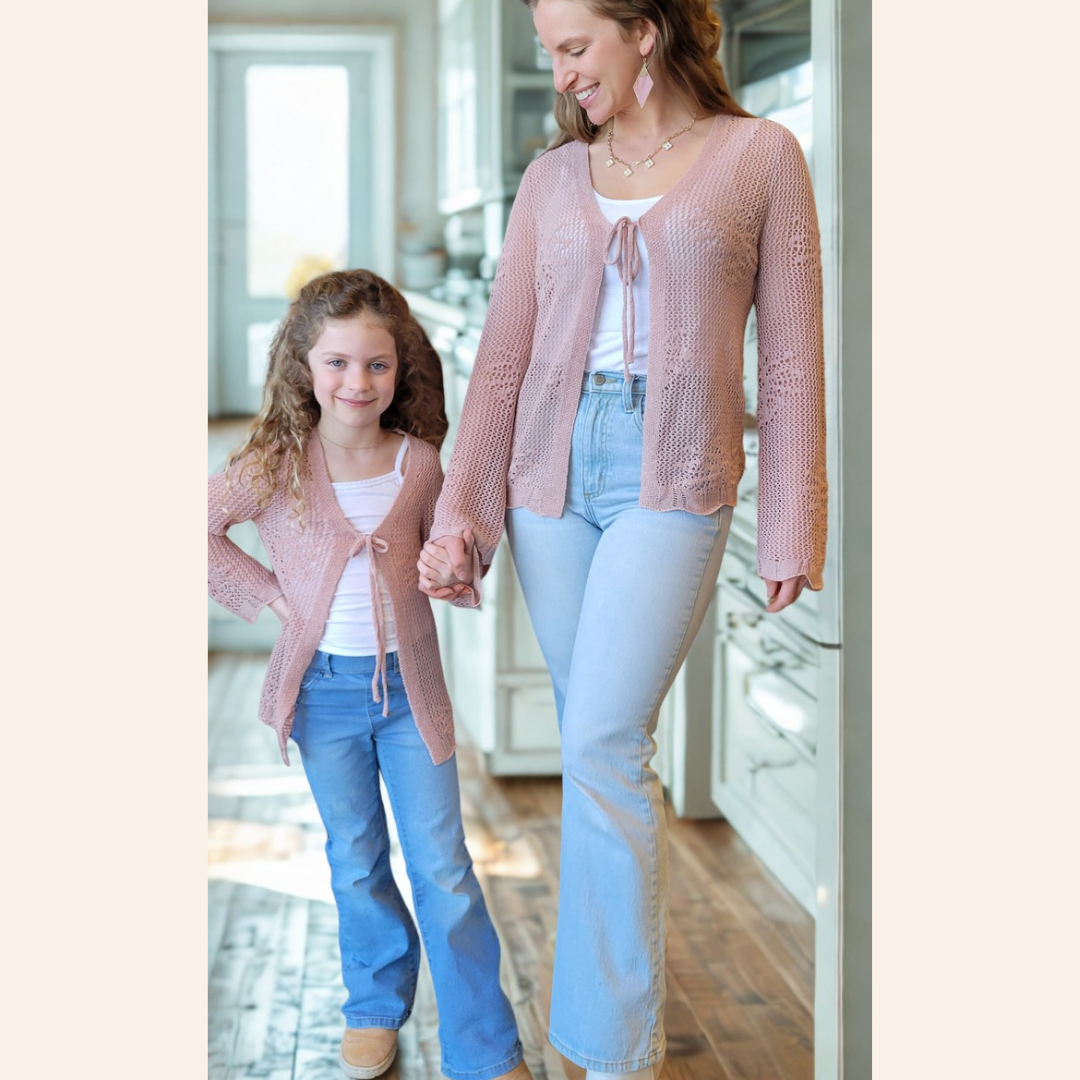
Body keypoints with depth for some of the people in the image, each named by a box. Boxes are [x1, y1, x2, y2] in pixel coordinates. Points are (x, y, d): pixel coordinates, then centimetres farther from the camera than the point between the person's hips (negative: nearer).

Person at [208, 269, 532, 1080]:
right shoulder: (276, 466, -9)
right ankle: (376, 1005, 38)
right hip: (323, 687, 0)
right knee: (356, 863, 16)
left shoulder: (420, 464, -4)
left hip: (409, 685, 0)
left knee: (443, 868, 2)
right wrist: (264, 591, -5)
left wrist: (455, 565, -8)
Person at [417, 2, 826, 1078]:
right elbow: (502, 356, 9)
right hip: (552, 465, 4)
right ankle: (624, 970, 25)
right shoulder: (554, 177, 12)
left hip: (671, 476, -4)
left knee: (601, 749, -12)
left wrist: (792, 528, 0)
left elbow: (790, 356, 1)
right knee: (601, 740, 9)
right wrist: (459, 511, 1)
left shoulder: (758, 155, 2)